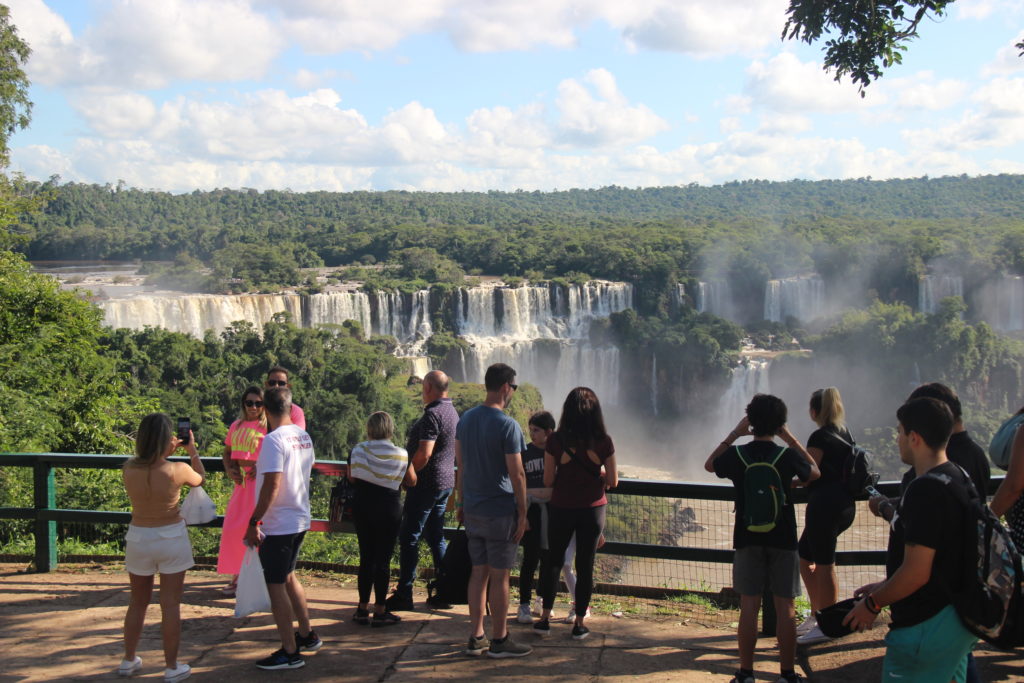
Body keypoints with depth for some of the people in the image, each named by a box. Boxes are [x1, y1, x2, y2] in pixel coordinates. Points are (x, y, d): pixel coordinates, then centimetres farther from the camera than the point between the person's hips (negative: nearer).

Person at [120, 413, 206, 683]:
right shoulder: (177, 470, -18)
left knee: (138, 602, 19)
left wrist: (167, 453, 14)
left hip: (139, 538, 3)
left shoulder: (128, 469, -10)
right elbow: (200, 479, 5)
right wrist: (192, 450, 17)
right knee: (170, 604, 5)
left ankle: (129, 661, 31)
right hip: (171, 539, -3)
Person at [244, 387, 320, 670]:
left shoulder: (274, 440, -19)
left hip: (278, 525, -8)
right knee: (288, 576, 23)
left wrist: (254, 522, -19)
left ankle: (290, 653, 8)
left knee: (276, 584, 2)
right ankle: (307, 635, 33)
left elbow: (272, 485, -24)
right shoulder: (304, 437, 6)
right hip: (301, 520, 8)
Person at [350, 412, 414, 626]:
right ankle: (380, 611, 8)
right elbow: (412, 480, 5)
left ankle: (363, 608, 17)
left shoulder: (357, 451, -5)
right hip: (389, 510, -2)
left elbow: (351, 477, 8)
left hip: (362, 508, 3)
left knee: (366, 558, 13)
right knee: (383, 559, 4)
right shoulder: (401, 455, -9)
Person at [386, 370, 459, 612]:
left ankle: (404, 594, 1)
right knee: (436, 537, 14)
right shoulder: (452, 412, 13)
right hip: (446, 482, 9)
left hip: (426, 483, -9)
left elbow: (424, 454, -25)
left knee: (409, 537, -2)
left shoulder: (432, 414, -17)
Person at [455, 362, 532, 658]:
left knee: (479, 573, 13)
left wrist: (461, 503, 19)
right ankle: (499, 641, 12)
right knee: (499, 577, 3)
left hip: (473, 511, 7)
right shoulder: (507, 425, -16)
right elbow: (517, 474, -15)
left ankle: (476, 638, 18)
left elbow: (460, 466, 12)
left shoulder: (465, 419, 7)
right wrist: (523, 514, -8)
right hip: (501, 511, -7)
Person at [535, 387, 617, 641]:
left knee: (554, 560, 15)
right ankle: (579, 624, 15)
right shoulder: (604, 442, -9)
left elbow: (548, 481, -6)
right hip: (592, 509, 0)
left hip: (561, 508, 0)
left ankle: (545, 618, 17)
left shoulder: (555, 440, -11)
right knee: (585, 565, 9)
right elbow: (612, 481, -3)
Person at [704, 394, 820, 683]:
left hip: (747, 539, 1)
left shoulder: (736, 454, -7)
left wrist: (733, 434, 12)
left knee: (748, 606, 6)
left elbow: (709, 465, 15)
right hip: (783, 539, -1)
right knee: (785, 607, 6)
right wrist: (790, 438, 7)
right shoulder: (787, 455, -10)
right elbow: (815, 473, 10)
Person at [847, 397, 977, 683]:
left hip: (926, 627, -10)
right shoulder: (959, 479, 9)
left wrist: (873, 604, -10)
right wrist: (884, 587, 17)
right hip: (957, 620, 10)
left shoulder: (924, 490, -23)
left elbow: (916, 572, -25)